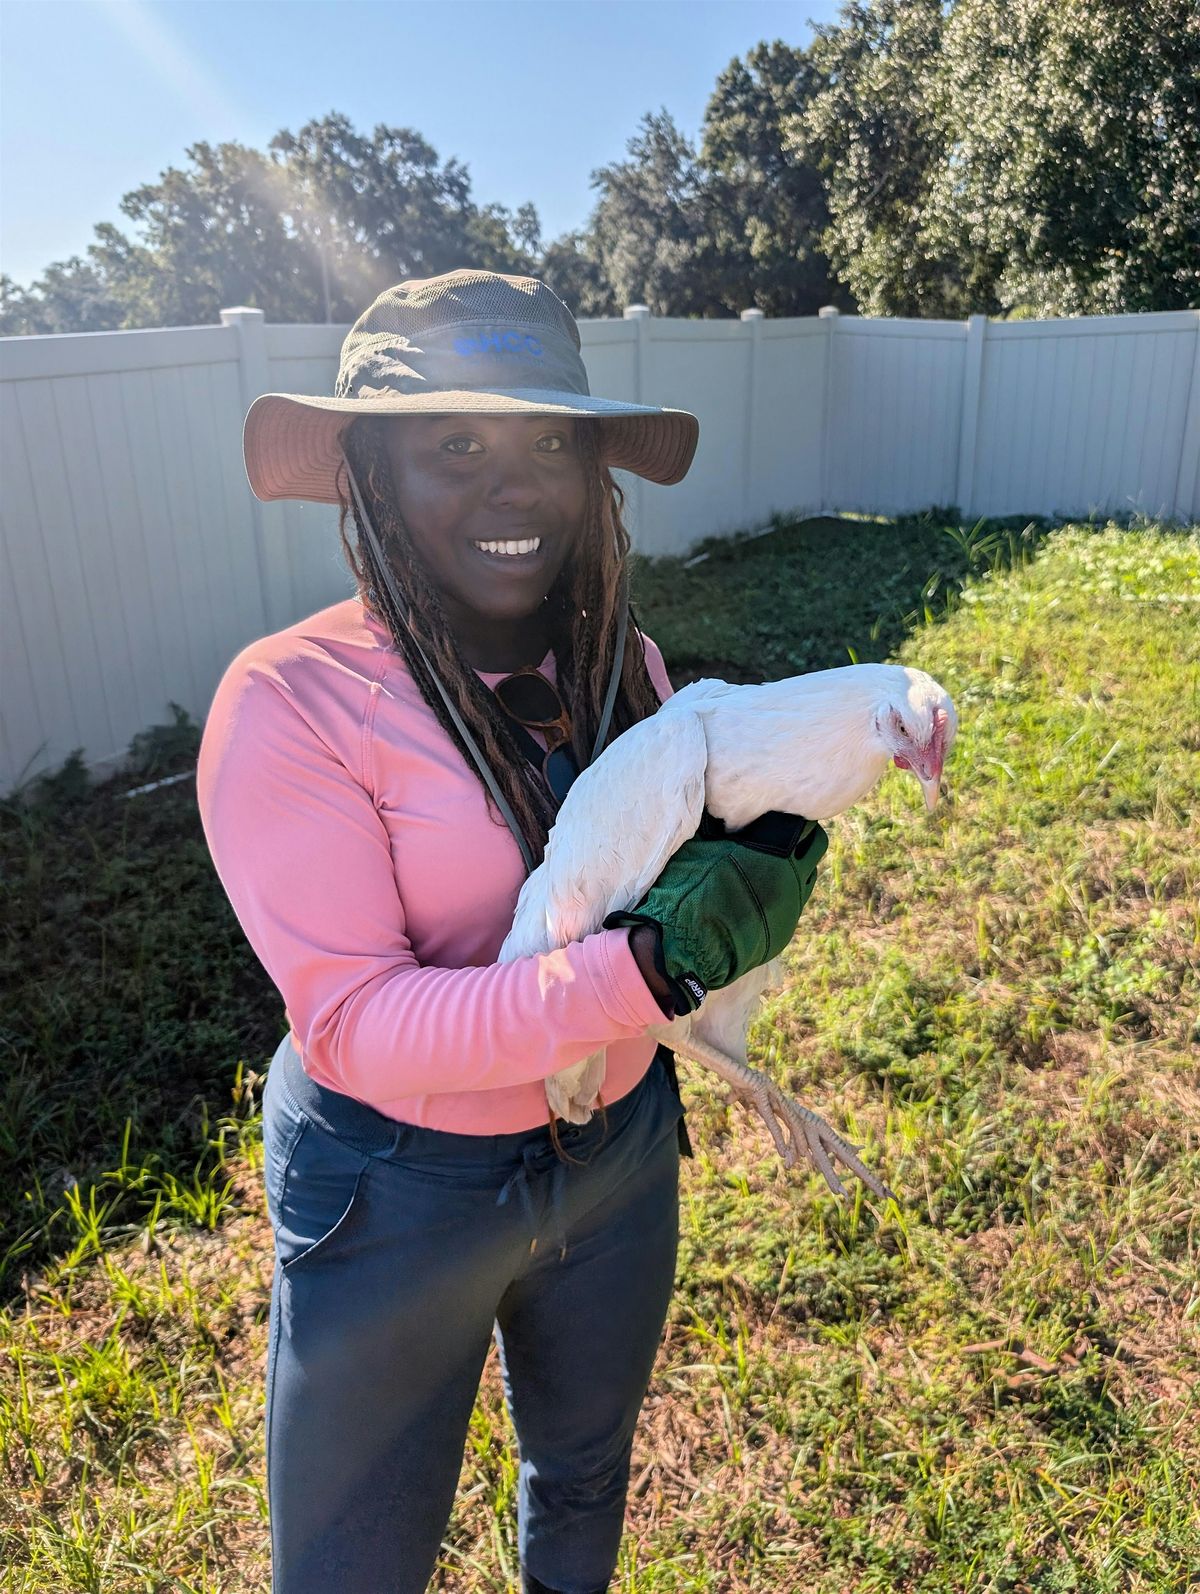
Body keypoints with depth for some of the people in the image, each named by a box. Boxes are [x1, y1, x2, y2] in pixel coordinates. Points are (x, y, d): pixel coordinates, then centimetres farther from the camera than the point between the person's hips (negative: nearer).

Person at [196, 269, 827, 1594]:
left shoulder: (621, 664, -7)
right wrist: (643, 967, -37)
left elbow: (681, 879, 4)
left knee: (584, 1483, 31)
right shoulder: (290, 699, -22)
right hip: (395, 1199, -4)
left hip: (620, 1153, 5)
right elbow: (355, 1021, -25)